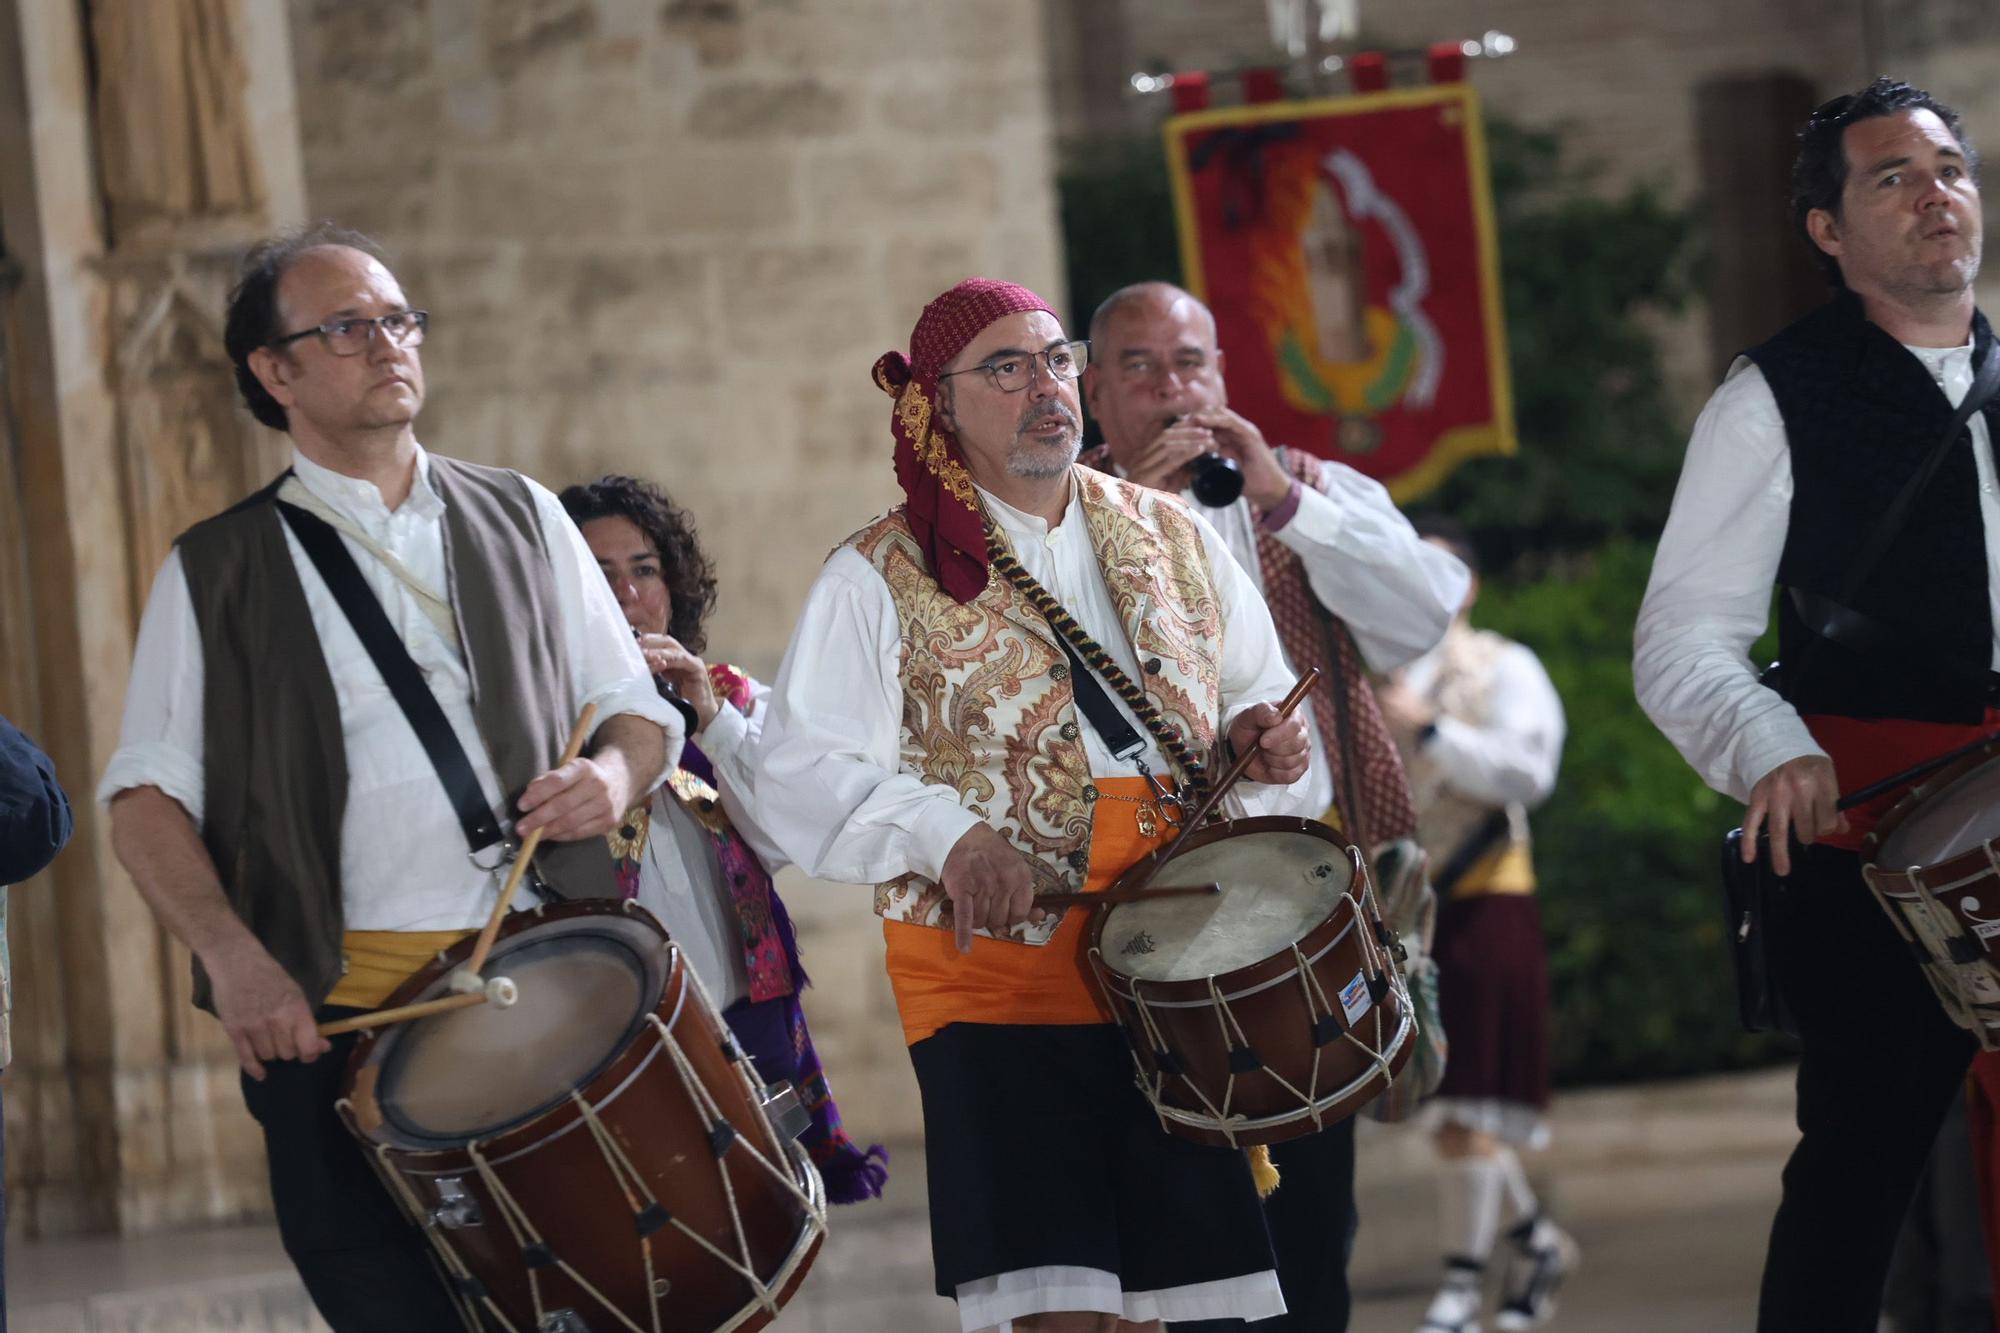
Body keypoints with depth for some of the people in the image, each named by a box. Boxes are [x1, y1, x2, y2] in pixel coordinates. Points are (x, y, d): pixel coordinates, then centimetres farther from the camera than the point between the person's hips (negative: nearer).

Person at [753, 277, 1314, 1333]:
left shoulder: (1172, 536, 13)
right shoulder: (883, 577, 0)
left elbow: (1260, 688, 24)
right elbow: (802, 777, -8)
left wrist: (1254, 737, 0)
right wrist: (948, 835, -23)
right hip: (998, 978, -4)